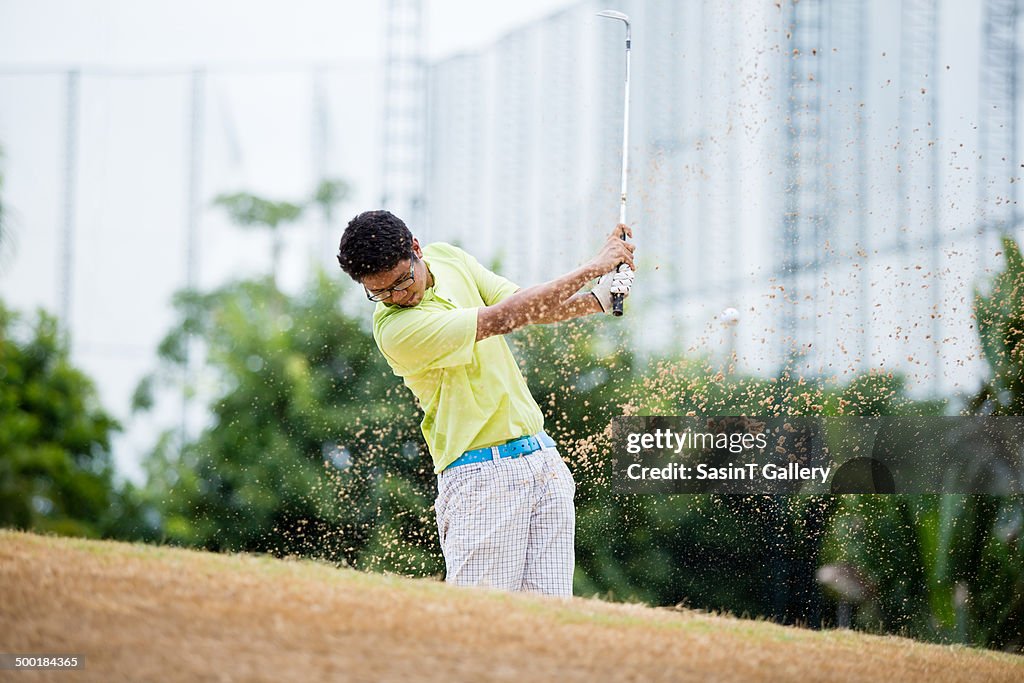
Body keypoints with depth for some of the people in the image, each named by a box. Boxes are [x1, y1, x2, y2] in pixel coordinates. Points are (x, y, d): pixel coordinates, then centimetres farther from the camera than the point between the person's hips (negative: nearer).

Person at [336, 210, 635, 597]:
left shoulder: (447, 257, 7)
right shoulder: (396, 329, -18)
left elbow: (530, 309, 11)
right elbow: (503, 319, -18)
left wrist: (599, 299, -9)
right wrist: (594, 267, -12)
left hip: (542, 459, 7)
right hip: (482, 474, -7)